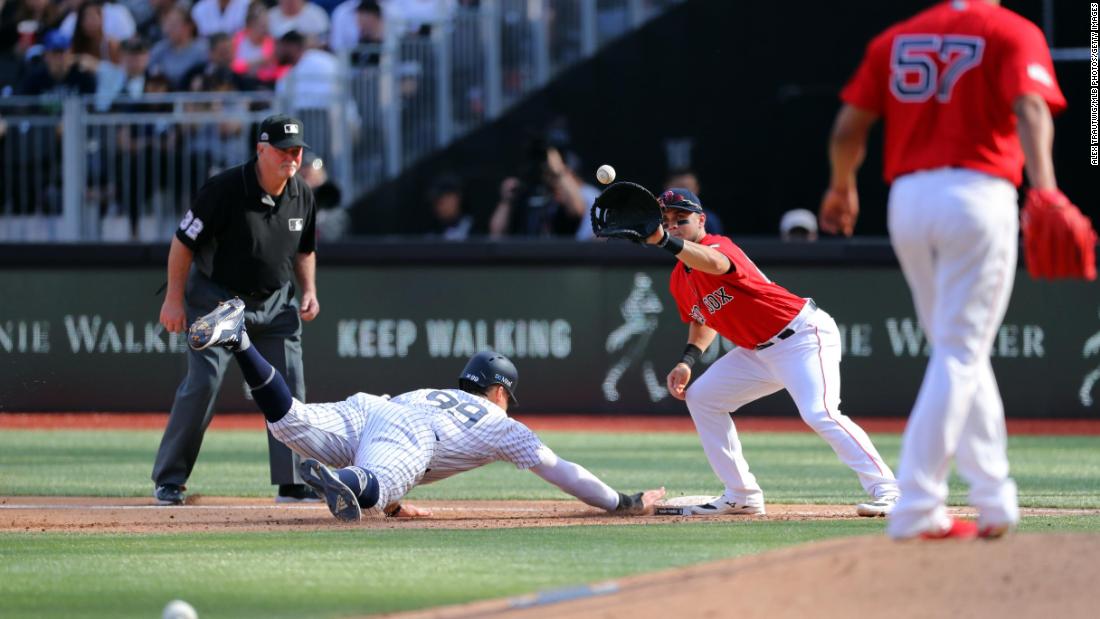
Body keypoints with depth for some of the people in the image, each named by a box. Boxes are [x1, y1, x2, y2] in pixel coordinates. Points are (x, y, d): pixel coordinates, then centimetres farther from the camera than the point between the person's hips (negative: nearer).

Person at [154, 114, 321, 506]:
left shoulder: (301, 197, -2)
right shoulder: (225, 190, -21)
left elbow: (304, 249, 15)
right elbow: (184, 241, -15)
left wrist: (309, 291, 0)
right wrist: (174, 299, -16)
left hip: (275, 302, 5)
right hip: (217, 298, -5)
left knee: (289, 388, -1)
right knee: (202, 383, -13)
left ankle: (293, 482, 7)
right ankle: (169, 480, -4)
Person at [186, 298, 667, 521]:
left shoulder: (432, 393, 45)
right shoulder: (502, 426, 30)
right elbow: (558, 470, 28)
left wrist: (389, 501, 47)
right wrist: (625, 504, 36)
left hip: (363, 410, 5)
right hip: (406, 438, -5)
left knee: (291, 422, -18)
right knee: (377, 483, -36)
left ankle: (238, 340, -33)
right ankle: (343, 483, -71)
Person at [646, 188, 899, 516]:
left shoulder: (718, 245, -19)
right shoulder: (679, 281, 7)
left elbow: (713, 264, -45)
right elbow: (703, 319, 25)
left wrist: (664, 241, -59)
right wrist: (688, 361, 7)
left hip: (804, 336, -10)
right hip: (758, 351, 10)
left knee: (819, 413, -27)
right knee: (700, 397, 11)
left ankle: (885, 489, -25)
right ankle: (742, 496, 14)